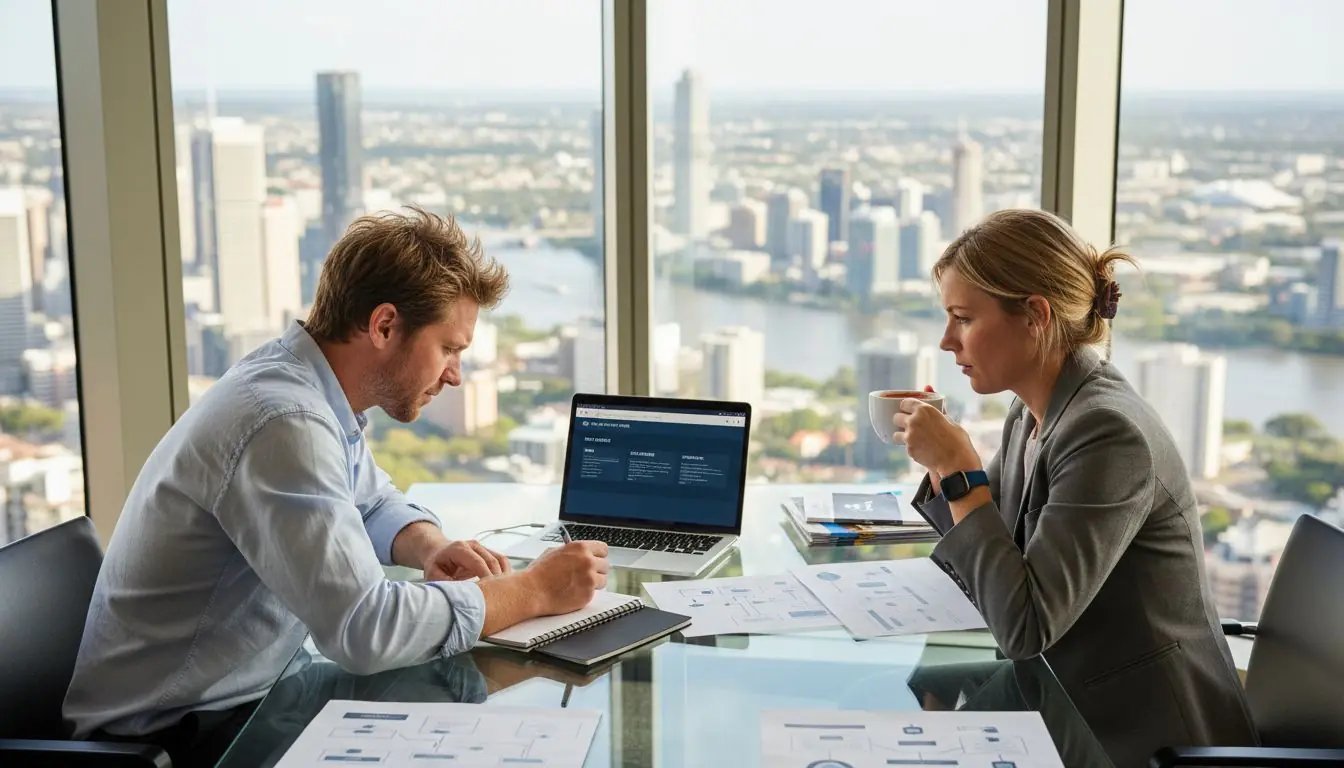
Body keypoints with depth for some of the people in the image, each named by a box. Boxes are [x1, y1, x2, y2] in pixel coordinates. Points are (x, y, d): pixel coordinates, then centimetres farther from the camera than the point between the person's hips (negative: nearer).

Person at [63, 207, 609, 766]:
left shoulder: (305, 385, 0)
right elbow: (363, 628, -32)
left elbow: (373, 502, 18)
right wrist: (533, 592, -21)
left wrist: (432, 549, -4)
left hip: (241, 694, 8)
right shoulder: (284, 423, -28)